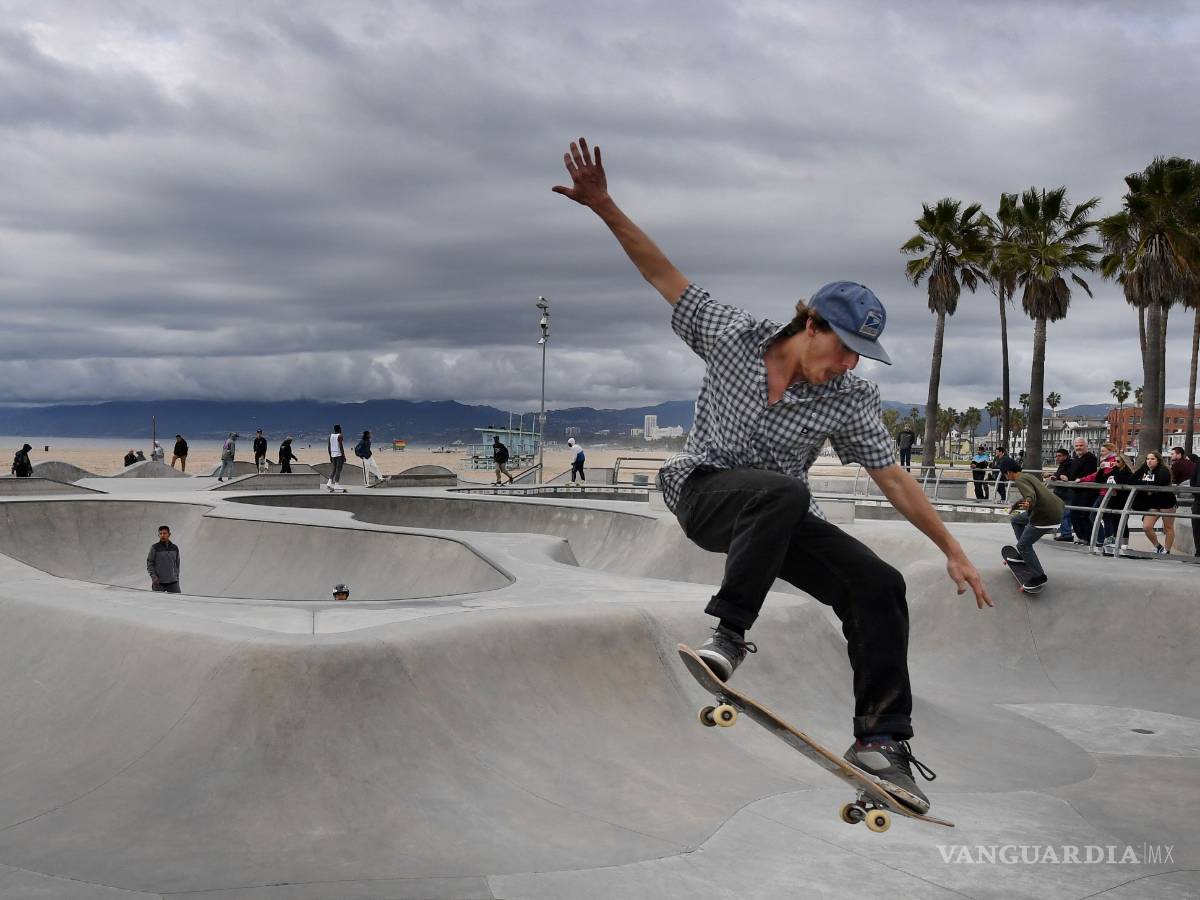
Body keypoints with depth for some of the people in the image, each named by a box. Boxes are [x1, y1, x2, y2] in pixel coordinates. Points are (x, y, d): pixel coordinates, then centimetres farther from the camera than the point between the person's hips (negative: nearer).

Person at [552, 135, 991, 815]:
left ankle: (882, 740, -7)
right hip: (705, 492, -3)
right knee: (782, 491, -40)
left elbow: (895, 480, -4)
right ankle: (730, 633, -30)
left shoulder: (851, 401, -8)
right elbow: (664, 275, -6)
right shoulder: (734, 336, -11)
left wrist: (953, 550, -5)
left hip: (779, 520, 4)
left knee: (879, 585, -15)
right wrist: (604, 206, -12)